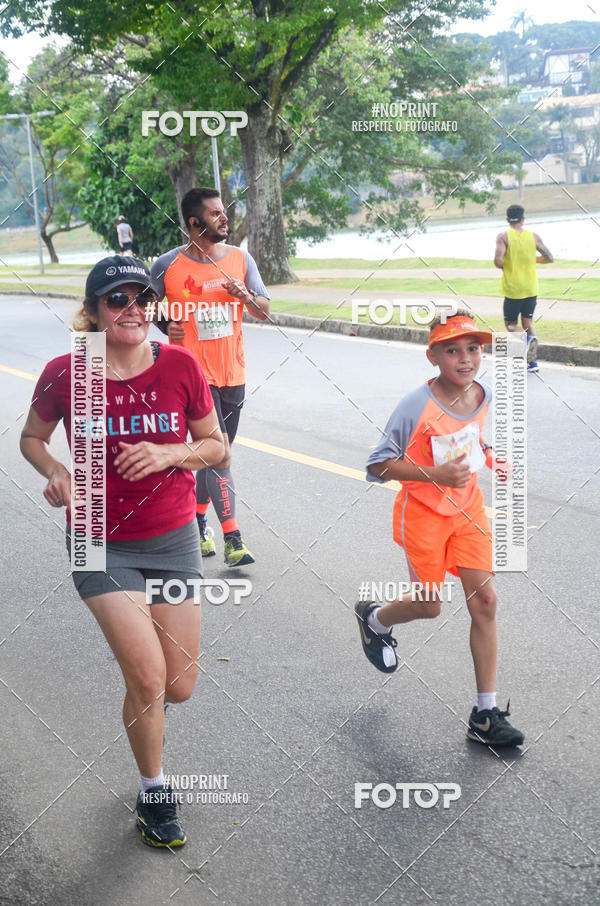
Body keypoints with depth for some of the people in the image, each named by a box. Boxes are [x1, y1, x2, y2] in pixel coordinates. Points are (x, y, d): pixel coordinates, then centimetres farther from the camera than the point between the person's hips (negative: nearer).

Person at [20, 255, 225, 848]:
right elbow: (32, 438, 6)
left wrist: (167, 453, -18)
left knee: (179, 688, 7)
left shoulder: (180, 366, -8)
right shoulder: (65, 374, -11)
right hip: (102, 545, -2)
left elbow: (215, 446, 2)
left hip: (172, 540, 2)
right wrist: (55, 473, -15)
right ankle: (154, 792, 16)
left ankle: (132, 643, 45)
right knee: (149, 679, -11)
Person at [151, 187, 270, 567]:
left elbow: (264, 311, 8)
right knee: (219, 452, -14)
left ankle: (198, 519, 36)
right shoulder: (168, 265, -5)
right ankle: (233, 539, -12)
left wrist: (246, 296, -13)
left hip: (233, 373, 5)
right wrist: (165, 325, -10)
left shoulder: (240, 259, 5)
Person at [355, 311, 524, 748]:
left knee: (485, 600, -2)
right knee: (428, 606, 2)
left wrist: (488, 458, -2)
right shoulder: (418, 405, -22)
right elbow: (378, 465, -19)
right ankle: (373, 618, 40)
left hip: (468, 507, 5)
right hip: (423, 511, -5)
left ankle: (486, 715, 5)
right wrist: (435, 475, -29)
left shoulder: (483, 394, -4)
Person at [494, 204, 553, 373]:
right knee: (527, 322, 15)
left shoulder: (503, 236, -7)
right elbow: (549, 258, 5)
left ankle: (527, 338, -25)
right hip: (531, 288, 3)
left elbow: (498, 260, -21)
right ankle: (532, 361, 7)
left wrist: (503, 267, 2)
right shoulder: (533, 236, 2)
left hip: (512, 289, -3)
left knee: (511, 325, 9)